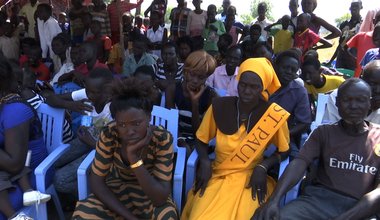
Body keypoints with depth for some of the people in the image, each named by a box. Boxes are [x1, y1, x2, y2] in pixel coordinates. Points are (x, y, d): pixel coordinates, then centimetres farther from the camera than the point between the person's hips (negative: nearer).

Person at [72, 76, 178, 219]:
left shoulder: (163, 139, -27)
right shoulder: (109, 134, -22)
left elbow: (161, 198, -29)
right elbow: (97, 182, -15)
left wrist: (134, 158, -39)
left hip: (150, 193, -1)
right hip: (115, 190, 1)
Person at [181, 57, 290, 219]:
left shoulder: (274, 114, -10)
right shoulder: (219, 106, -7)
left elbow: (283, 151, 5)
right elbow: (201, 140, 7)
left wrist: (263, 167, -12)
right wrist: (205, 162, -11)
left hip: (251, 177, 0)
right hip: (217, 175, 1)